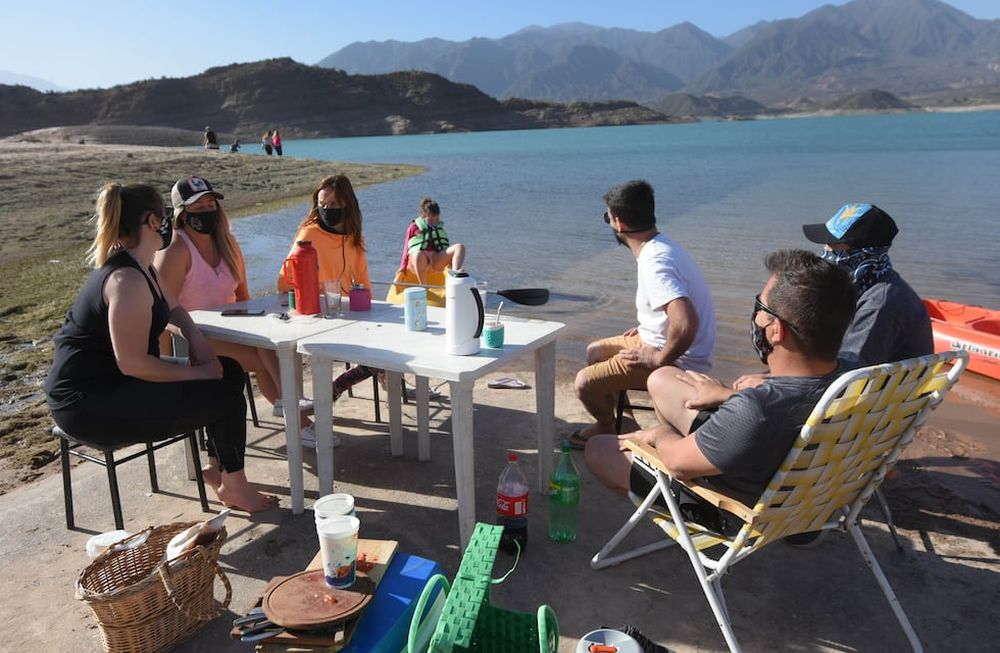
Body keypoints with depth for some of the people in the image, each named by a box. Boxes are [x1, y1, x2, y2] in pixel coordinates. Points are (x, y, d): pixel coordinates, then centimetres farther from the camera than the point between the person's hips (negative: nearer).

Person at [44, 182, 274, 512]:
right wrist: (196, 373, -17)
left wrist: (197, 339, 4)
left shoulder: (140, 268, 9)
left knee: (230, 371, 8)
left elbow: (173, 306, 24)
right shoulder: (127, 280, -24)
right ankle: (232, 485, 7)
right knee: (224, 394, -14)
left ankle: (218, 466, 19)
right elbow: (132, 363, -27)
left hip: (110, 383, 10)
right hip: (88, 404, -10)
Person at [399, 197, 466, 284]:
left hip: (437, 261, 4)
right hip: (418, 262, -4)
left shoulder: (440, 228, 25)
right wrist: (403, 267, 6)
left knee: (460, 247, -20)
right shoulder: (414, 227, 13)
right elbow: (407, 248, 11)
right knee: (418, 254, -43)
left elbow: (445, 247, 29)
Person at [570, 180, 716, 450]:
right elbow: (678, 308, 20)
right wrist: (646, 328, 14)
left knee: (585, 383, -12)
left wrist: (659, 359, -24)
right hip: (659, 338, 10)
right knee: (595, 352, 20)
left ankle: (608, 428, 18)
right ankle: (615, 420, 29)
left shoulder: (655, 263, -28)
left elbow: (685, 324, -40)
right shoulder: (662, 246, 4)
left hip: (676, 360, -10)